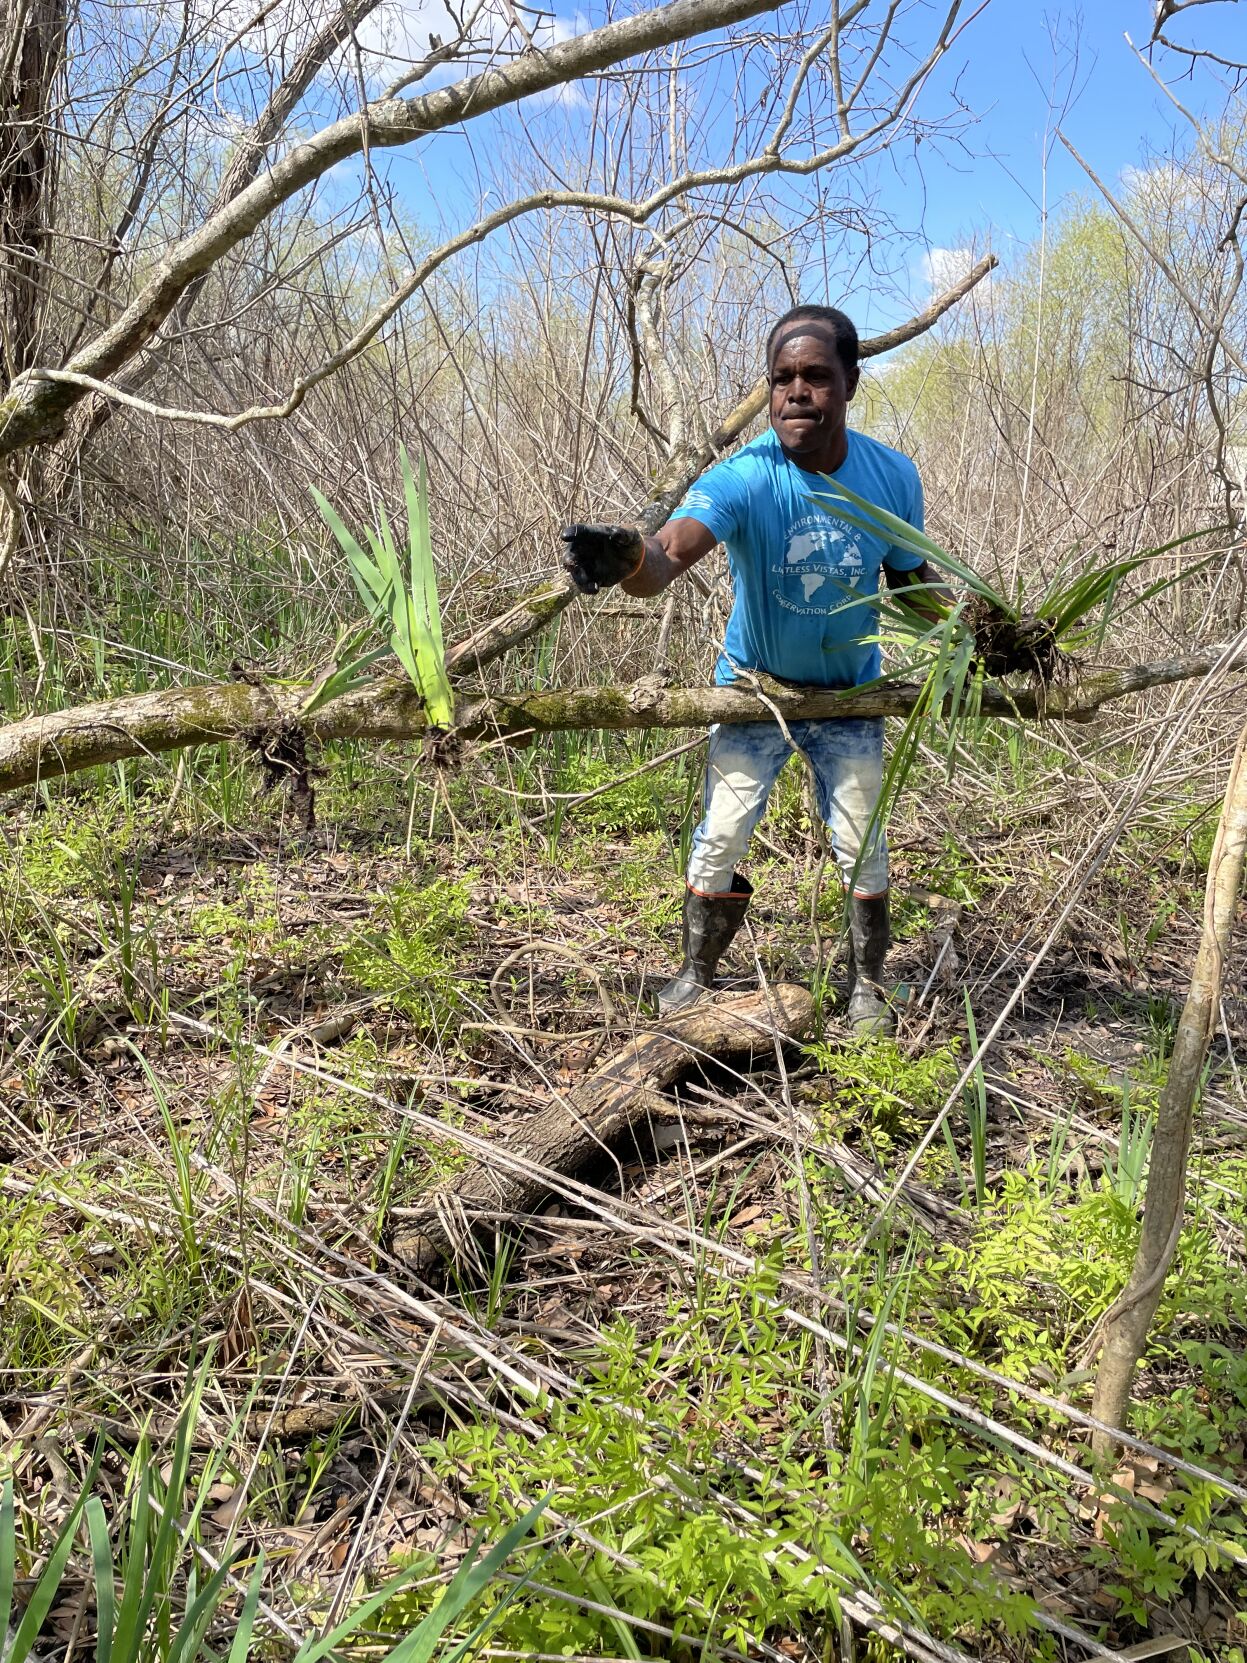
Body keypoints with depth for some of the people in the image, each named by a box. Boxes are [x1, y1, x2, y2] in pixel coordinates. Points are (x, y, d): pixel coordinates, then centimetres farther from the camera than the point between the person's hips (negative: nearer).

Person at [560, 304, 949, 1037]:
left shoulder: (892, 477, -16)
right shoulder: (744, 479, -28)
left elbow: (912, 581, 0)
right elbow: (670, 553, -47)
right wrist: (626, 557, -69)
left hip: (849, 693, 2)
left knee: (862, 846, 6)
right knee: (721, 840, 0)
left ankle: (867, 983, 29)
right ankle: (697, 975, 22)